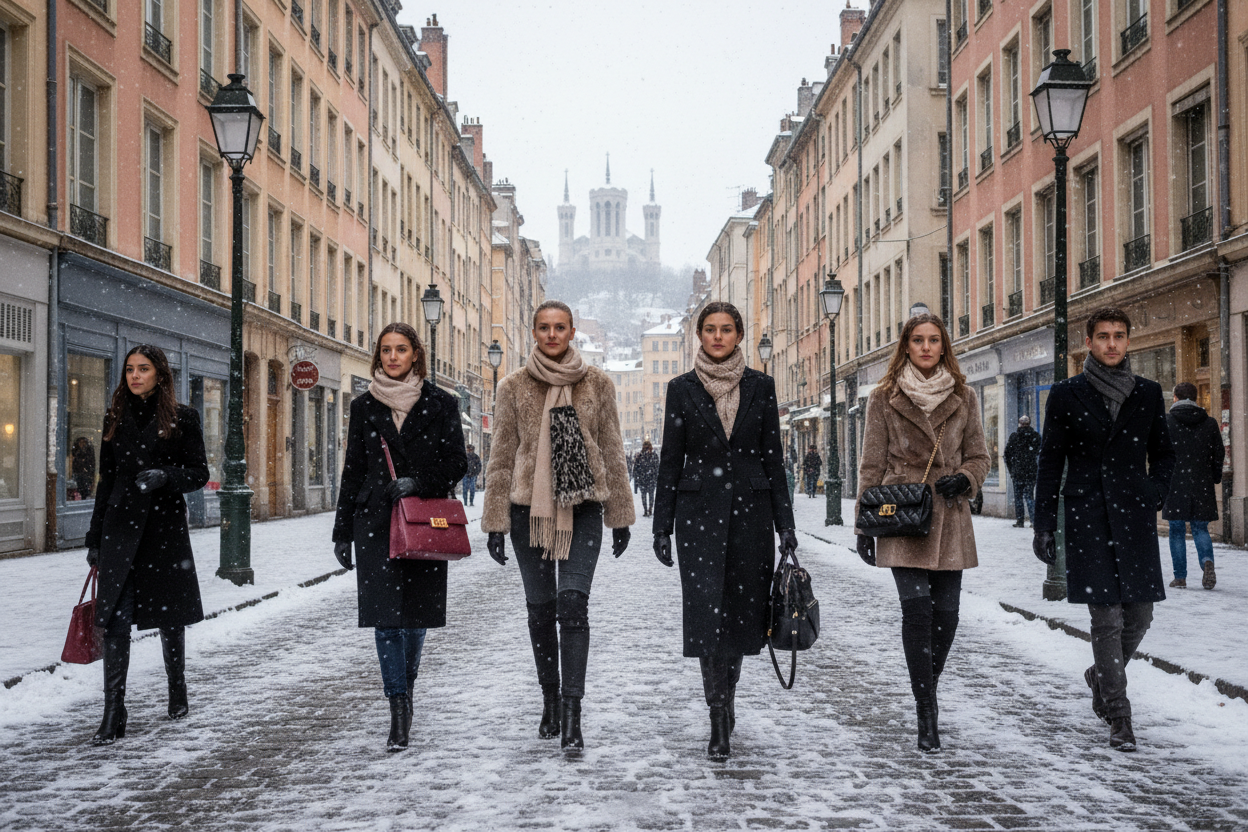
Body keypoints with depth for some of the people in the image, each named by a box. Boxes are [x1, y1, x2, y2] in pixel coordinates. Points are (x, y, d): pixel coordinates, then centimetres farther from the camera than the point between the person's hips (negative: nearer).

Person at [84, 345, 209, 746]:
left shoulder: (182, 418, 1)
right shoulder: (116, 419, 10)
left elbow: (200, 472, 1)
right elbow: (106, 480, 14)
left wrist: (165, 476, -20)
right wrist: (94, 539, 13)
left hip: (166, 527, -1)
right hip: (121, 528, 2)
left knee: (171, 616, 10)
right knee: (115, 618, -8)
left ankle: (177, 693, 31)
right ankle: (113, 716, -7)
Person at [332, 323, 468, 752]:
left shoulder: (441, 403, 3)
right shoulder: (364, 406, 8)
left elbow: (457, 463, 2)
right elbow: (353, 471, 11)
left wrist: (418, 483, -15)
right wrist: (342, 533, 9)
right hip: (375, 520, 1)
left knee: (416, 613, 7)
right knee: (385, 614, -8)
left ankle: (404, 689, 29)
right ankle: (399, 709, -6)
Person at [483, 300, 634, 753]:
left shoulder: (597, 383, 5)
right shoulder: (514, 387, 4)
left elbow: (612, 452, 9)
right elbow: (502, 457, 5)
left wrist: (619, 516, 8)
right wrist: (495, 522, 1)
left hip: (582, 508, -1)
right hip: (529, 507, 1)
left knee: (573, 603, -13)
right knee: (540, 607, 9)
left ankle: (572, 715, -14)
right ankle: (550, 700, 25)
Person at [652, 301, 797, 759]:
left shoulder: (760, 386, 6)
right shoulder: (683, 388, 4)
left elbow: (773, 457, 7)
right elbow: (671, 460, 5)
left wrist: (785, 523, 3)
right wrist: (662, 526, 1)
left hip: (751, 509, 2)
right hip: (699, 510, -1)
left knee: (743, 609, 6)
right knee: (706, 609, -10)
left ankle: (725, 700, 29)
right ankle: (719, 721, -6)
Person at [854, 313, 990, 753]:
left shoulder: (964, 398, 11)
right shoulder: (885, 398, 5)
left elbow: (979, 456, 16)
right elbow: (871, 465, 6)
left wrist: (963, 479, -7)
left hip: (949, 518, 3)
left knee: (946, 611, 3)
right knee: (916, 606, -12)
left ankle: (927, 690, 29)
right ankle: (927, 715, -7)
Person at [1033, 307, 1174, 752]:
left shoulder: (1148, 393, 10)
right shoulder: (1067, 394, 2)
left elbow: (1163, 453, 19)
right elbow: (1050, 461, 4)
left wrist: (1155, 494, 1)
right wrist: (1043, 524, 0)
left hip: (1135, 516, 3)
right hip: (1088, 517, -3)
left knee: (1139, 614, 5)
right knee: (1107, 616, -6)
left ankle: (1101, 676, 34)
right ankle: (1119, 717, 2)